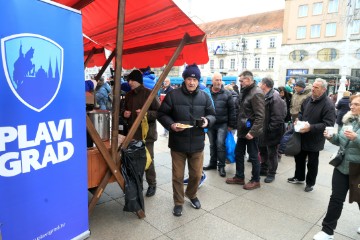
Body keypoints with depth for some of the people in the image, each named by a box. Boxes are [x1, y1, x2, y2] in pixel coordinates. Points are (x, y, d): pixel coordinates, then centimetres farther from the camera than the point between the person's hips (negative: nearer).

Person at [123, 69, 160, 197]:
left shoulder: (149, 94, -10)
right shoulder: (128, 95, 11)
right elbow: (125, 110, 25)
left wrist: (146, 113, -24)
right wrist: (124, 113, 2)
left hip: (146, 133, -6)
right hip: (132, 133, 6)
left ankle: (152, 185, 19)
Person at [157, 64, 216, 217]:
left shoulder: (204, 97, 4)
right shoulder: (173, 95, -6)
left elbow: (212, 114, 13)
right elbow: (161, 114, -2)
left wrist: (207, 120, -10)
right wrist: (171, 125, -20)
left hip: (197, 144, 3)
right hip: (178, 144, -2)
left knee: (196, 174, 16)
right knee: (178, 176, 9)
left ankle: (192, 195, 45)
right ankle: (178, 202, 31)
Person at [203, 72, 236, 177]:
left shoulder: (227, 94, -3)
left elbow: (232, 110, -1)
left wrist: (231, 124, -3)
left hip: (222, 124, -2)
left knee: (220, 144, -5)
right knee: (212, 145, 14)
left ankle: (221, 166, 9)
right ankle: (213, 163, 29)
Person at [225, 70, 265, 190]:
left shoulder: (256, 93, -17)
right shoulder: (244, 91, 11)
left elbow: (260, 116, -22)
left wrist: (252, 131, -25)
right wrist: (236, 125, 13)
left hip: (251, 132, -9)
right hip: (242, 130, 9)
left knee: (253, 156, 6)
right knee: (238, 153, 16)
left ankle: (255, 180, 23)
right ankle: (239, 177, 32)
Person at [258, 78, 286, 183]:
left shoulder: (275, 98, -20)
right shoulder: (264, 97, 9)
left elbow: (277, 117, -25)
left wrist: (270, 129, -22)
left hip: (271, 132, -9)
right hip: (263, 130, 9)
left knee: (272, 153, 6)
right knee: (263, 151, 20)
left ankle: (271, 173, 20)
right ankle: (263, 169, 36)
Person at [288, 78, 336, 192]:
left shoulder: (328, 105, -19)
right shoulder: (308, 99, 2)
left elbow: (328, 124, -24)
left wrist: (311, 127, -30)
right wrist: (298, 119, -3)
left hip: (314, 139, -6)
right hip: (302, 136, 6)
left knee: (312, 163, 11)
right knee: (299, 157, 20)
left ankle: (310, 183, 31)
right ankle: (299, 177, 41)